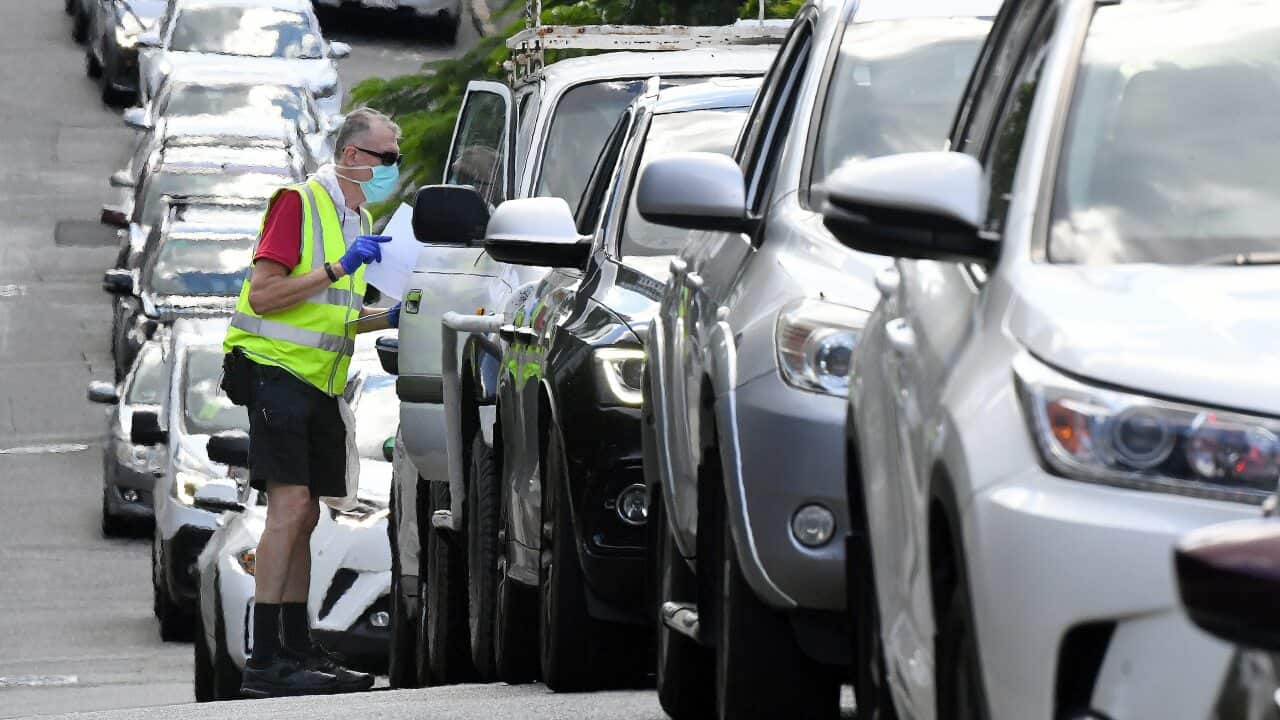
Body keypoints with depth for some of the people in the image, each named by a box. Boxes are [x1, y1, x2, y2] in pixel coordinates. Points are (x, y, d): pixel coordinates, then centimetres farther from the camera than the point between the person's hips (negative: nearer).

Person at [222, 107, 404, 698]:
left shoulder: (357, 218, 18)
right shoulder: (300, 203, -10)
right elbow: (262, 295, -18)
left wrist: (389, 318, 11)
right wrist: (337, 269, -22)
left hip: (319, 383, 9)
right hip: (276, 372, -9)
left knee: (303, 516, 11)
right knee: (290, 505, -17)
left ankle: (298, 650, 15)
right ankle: (265, 660, -20)